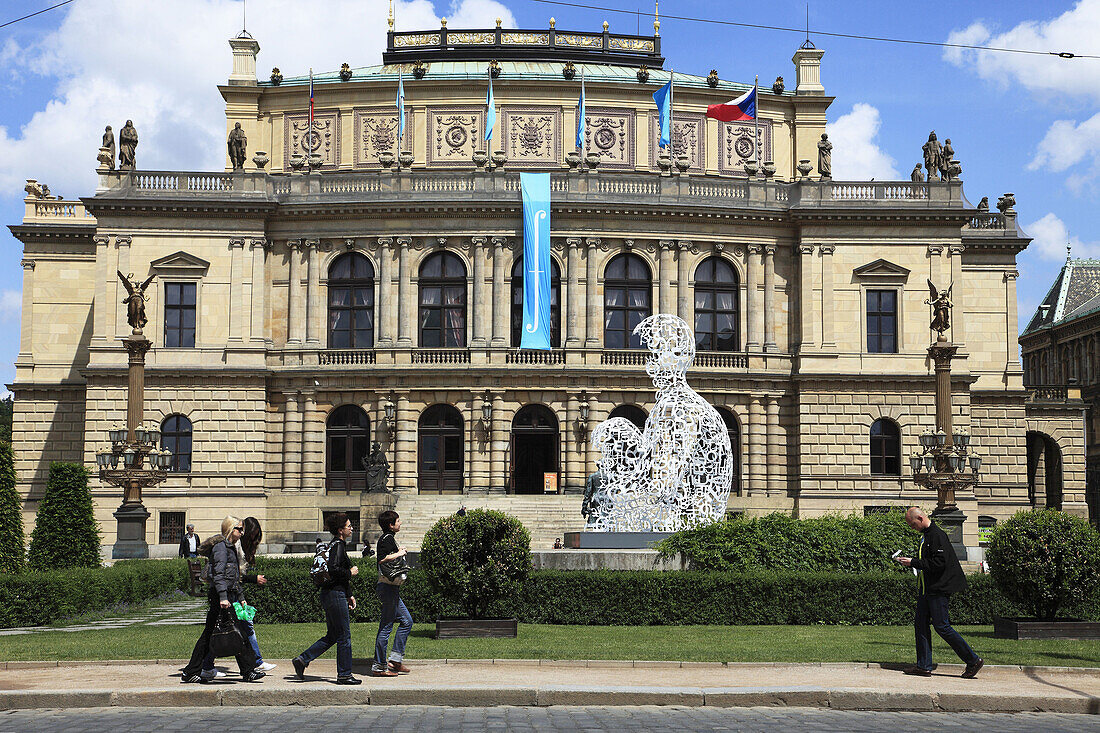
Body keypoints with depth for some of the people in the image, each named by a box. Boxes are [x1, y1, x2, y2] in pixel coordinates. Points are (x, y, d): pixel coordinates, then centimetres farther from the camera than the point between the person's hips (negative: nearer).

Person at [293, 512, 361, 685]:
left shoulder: (337, 545, 17)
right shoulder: (338, 545, -13)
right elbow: (334, 570, -26)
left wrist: (349, 595, 22)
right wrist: (350, 572, -10)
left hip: (330, 594, 10)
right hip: (335, 594, -10)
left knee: (332, 636, 14)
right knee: (344, 636, -2)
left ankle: (302, 659, 12)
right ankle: (344, 674, 5)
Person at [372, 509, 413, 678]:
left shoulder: (387, 538, 17)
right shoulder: (387, 538, -14)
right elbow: (382, 559, -28)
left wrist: (398, 553, 14)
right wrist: (399, 554, -18)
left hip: (391, 589, 11)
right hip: (389, 587, -11)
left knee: (406, 621, 14)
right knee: (386, 626, -6)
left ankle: (396, 659, 13)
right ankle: (379, 666, -1)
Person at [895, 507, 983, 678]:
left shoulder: (937, 535, -17)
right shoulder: (925, 535, 14)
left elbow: (939, 563, -23)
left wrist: (914, 563, -19)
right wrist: (911, 561, 9)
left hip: (938, 588, -10)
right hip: (926, 589, 10)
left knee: (941, 626, -7)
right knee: (921, 624, 8)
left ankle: (973, 660, 2)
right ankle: (924, 666, 12)